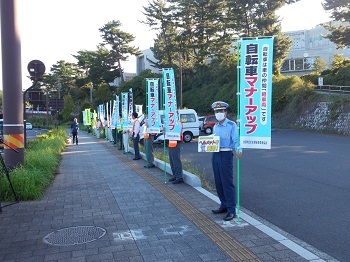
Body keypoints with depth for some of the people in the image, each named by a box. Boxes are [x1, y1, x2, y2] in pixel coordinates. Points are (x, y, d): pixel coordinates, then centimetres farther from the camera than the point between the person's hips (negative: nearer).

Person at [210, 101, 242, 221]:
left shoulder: (231, 125, -8)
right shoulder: (215, 126, 15)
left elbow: (235, 141, -15)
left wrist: (238, 151, -31)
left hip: (226, 155, -7)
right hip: (215, 155, 7)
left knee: (227, 183, -6)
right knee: (218, 182, 12)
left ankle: (231, 210, 1)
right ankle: (224, 205, 26)